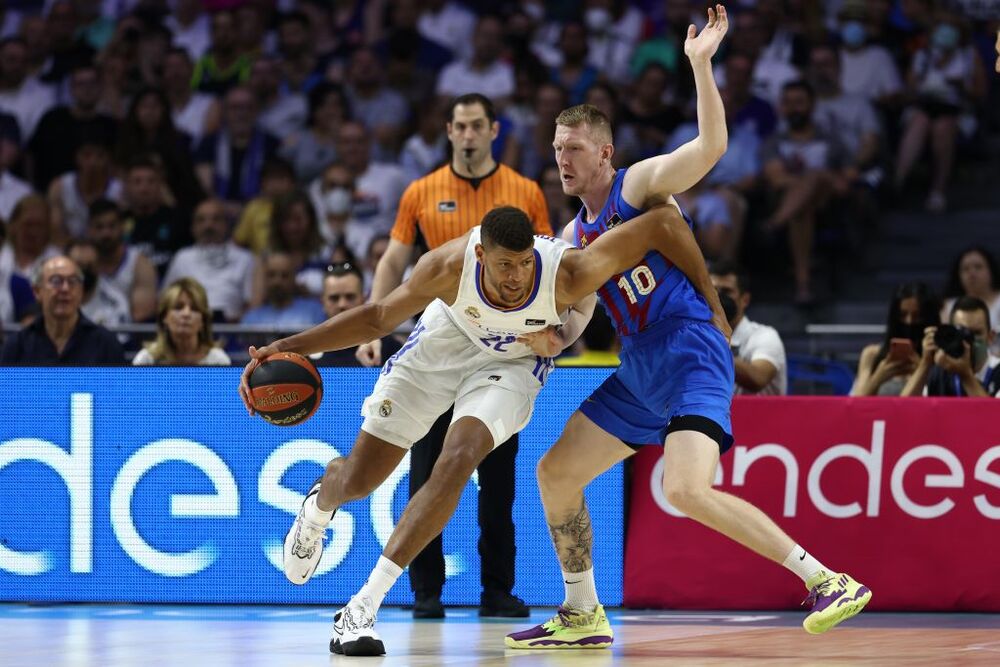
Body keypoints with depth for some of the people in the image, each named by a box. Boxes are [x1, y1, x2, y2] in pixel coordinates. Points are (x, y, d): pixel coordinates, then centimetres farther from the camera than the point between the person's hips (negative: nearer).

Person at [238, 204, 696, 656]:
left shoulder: (567, 273, -40)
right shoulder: (448, 267, -35)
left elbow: (662, 223, -34)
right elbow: (379, 318, -18)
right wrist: (288, 347, -26)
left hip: (515, 359, -1)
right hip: (446, 340, 1)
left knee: (457, 463, -28)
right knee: (357, 479, 5)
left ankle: (363, 607, -22)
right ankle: (318, 506, 48)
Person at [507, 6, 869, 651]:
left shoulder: (640, 184, -4)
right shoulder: (575, 237, 19)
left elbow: (711, 145, -20)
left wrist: (701, 64, -29)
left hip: (690, 353, -9)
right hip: (639, 369, 9)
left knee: (687, 490, -27)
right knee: (555, 471, 11)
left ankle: (830, 582, -24)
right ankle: (583, 616, 22)